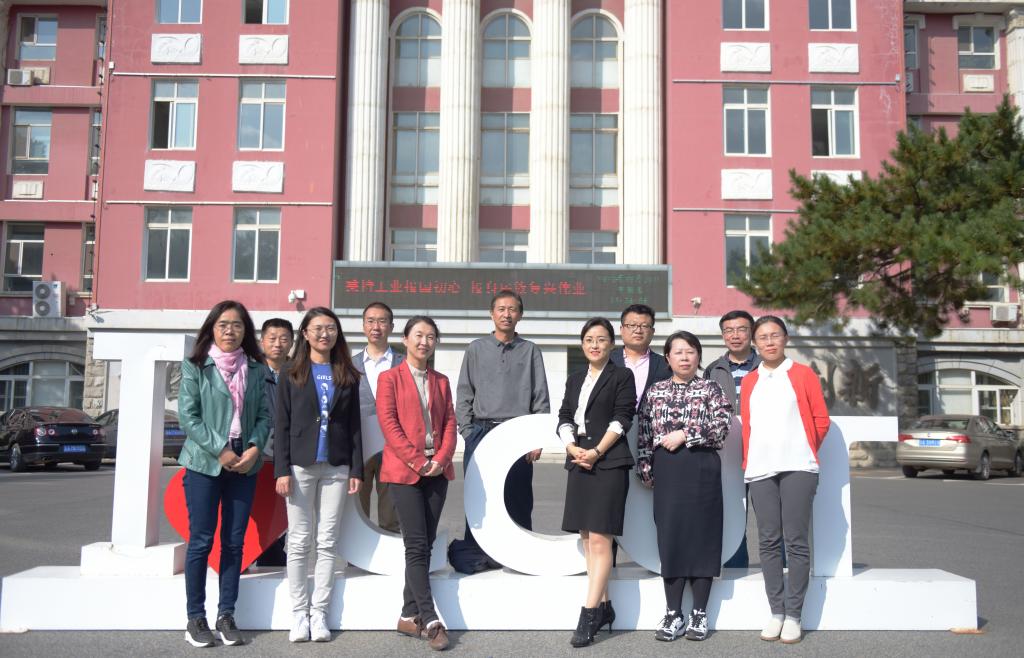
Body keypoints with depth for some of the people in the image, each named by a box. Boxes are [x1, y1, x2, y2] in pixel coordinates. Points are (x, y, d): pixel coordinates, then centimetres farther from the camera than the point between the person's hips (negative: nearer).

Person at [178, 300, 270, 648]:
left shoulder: (256, 369, 7)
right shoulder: (196, 366, -2)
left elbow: (264, 414, 6)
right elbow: (187, 415, -7)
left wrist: (255, 448, -11)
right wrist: (220, 451, -14)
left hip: (245, 464, 3)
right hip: (204, 462, -3)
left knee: (234, 541, 6)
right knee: (201, 540, 1)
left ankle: (226, 616, 15)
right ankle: (195, 618, 10)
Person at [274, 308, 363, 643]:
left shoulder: (347, 376, 9)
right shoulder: (292, 375, 5)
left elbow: (354, 425, 8)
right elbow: (281, 425, 1)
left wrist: (356, 469, 2)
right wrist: (282, 469, -7)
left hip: (336, 467, 2)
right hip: (301, 465, -1)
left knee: (327, 542, 3)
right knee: (300, 541, 1)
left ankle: (319, 613, 9)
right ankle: (299, 613, 9)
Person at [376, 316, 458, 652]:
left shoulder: (441, 381, 16)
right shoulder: (390, 378, 1)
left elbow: (449, 423, 10)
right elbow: (388, 423, -7)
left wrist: (441, 459, -7)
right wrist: (417, 461, -14)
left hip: (437, 471, 5)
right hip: (404, 471, -5)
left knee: (425, 545, 6)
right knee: (417, 545, -7)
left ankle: (409, 616, 14)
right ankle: (430, 620, -5)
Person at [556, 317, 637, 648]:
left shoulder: (622, 376, 2)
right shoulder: (574, 379, 18)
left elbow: (621, 419, -7)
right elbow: (564, 418, 12)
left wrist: (597, 451, -15)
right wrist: (572, 448, -6)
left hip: (609, 463, -6)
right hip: (579, 462, 7)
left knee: (599, 539, -10)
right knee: (587, 539, 8)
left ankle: (589, 614, -11)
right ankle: (604, 606, 17)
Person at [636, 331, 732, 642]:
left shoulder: (710, 389, 4)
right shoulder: (655, 391, 11)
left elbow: (723, 425, -10)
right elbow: (644, 434, 9)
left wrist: (685, 434, -15)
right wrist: (645, 469, 1)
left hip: (702, 469, -2)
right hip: (667, 470, 2)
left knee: (702, 535, 1)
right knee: (670, 536, 2)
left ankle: (699, 613, 10)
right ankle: (673, 613, 10)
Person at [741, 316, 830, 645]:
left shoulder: (803, 374, 5)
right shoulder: (749, 382, 14)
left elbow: (821, 420, 6)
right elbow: (746, 426, 15)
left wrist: (803, 450, 12)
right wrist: (749, 462, 9)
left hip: (797, 468, -3)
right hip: (760, 470, 3)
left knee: (796, 541, -4)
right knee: (769, 541, 2)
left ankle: (793, 615, 3)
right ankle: (776, 611, 9)